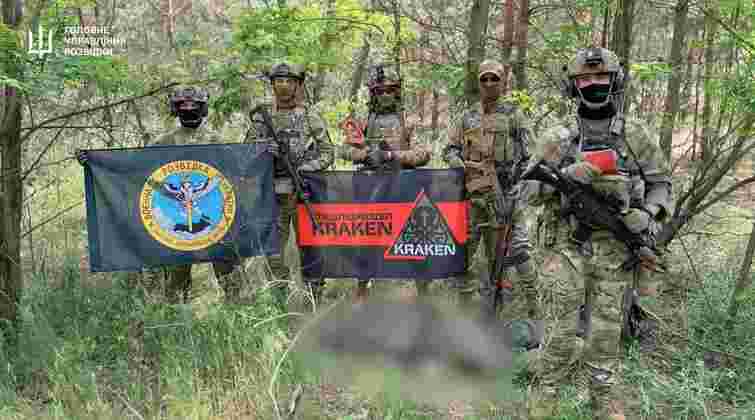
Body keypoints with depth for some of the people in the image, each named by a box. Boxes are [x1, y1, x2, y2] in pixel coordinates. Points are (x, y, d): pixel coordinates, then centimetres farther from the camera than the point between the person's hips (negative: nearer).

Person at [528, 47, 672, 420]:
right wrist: (565, 176, -17)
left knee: (605, 336, 9)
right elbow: (531, 193, 1)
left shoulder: (637, 137, 5)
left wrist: (647, 214, -7)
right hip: (567, 249, -1)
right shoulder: (557, 139, 2)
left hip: (615, 252, 1)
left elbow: (660, 182, 13)